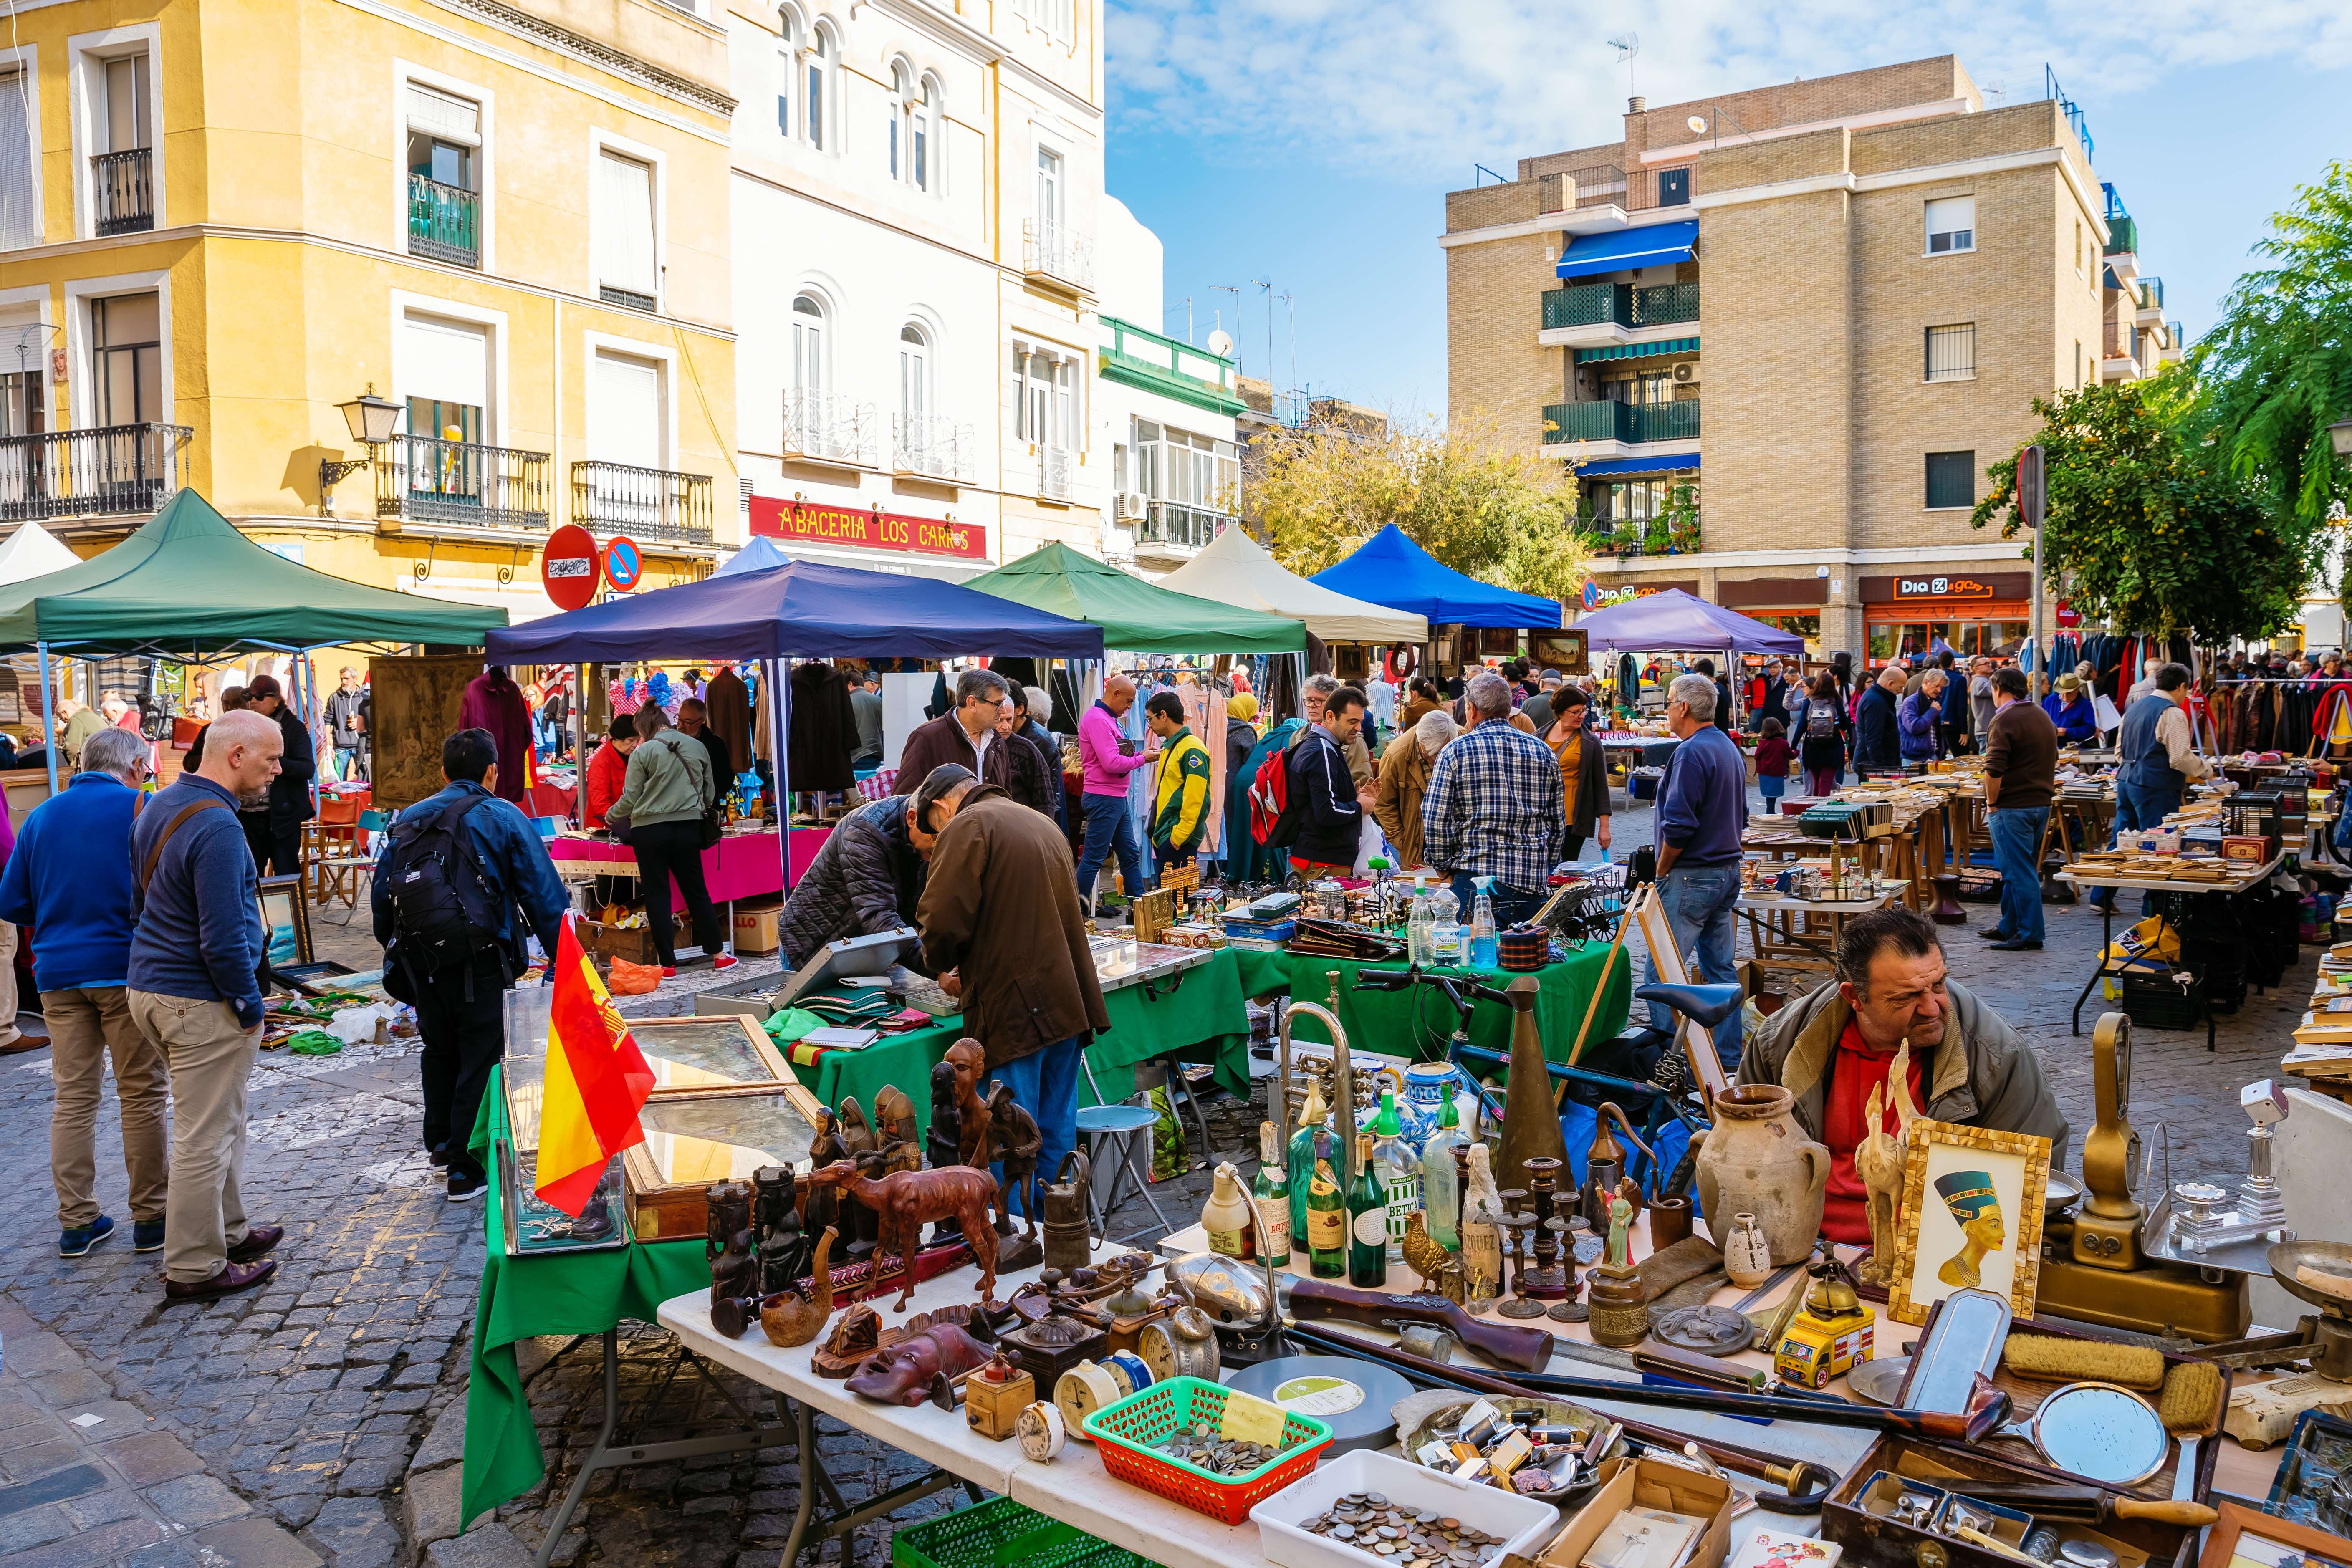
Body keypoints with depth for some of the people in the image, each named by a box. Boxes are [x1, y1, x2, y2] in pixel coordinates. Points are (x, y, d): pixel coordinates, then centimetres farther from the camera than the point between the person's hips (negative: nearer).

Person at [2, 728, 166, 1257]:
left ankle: (76, 1220, 16)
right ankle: (151, 1218, 9)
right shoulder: (141, 810, -6)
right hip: (126, 969, -5)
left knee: (73, 1097, 11)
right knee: (142, 1095, 3)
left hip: (59, 973, 5)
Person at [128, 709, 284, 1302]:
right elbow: (223, 940, -25)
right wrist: (250, 1005, -11)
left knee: (221, 1121, 21)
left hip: (151, 983, 10)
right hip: (200, 1002, -10)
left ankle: (226, 1230, 33)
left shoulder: (159, 805, 9)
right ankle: (194, 1268, 11)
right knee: (204, 1137, 1)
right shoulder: (217, 828, -23)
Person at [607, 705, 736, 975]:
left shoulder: (643, 753, -4)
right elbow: (709, 794, 13)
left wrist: (609, 817, 16)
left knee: (657, 896, 4)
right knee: (697, 892, 12)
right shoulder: (698, 748, 7)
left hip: (650, 830, -3)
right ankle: (718, 955, 16)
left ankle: (668, 964, 6)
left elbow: (630, 799, -2)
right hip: (688, 828, 3)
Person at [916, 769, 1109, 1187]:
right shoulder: (1045, 825, 21)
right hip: (1070, 1004, 8)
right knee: (1057, 1129, 15)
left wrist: (944, 966, 5)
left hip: (1016, 1006, -8)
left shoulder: (968, 826, -6)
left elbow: (942, 916, -16)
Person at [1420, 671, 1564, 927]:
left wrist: (1445, 866, 8)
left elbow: (1434, 821, -6)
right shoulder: (1544, 753, 11)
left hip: (1476, 879, -4)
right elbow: (1559, 824, 15)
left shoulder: (1455, 752, -1)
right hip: (1533, 883, 4)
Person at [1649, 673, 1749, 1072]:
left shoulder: (1692, 753, -17)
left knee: (1662, 970, -6)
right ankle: (1729, 1058, 19)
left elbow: (1678, 825, -22)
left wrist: (1662, 872, -9)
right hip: (1728, 870, 10)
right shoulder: (1730, 750, 14)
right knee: (1720, 966, 14)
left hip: (1692, 876, -10)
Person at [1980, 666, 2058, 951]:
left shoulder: (2004, 720, -15)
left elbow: (1994, 769, -22)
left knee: (2019, 872, -5)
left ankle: (2030, 936, -3)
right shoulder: (2043, 717, 15)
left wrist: (1991, 803, -12)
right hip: (2042, 803, 9)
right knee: (2022, 870, 16)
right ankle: (2009, 927, 25)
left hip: (2013, 807, -9)